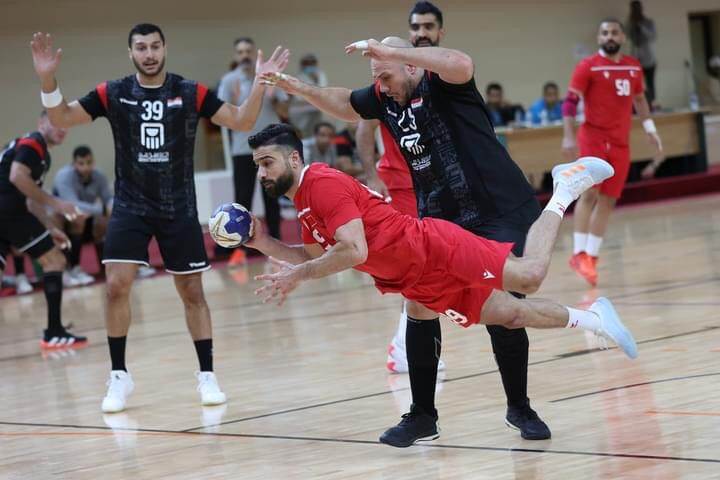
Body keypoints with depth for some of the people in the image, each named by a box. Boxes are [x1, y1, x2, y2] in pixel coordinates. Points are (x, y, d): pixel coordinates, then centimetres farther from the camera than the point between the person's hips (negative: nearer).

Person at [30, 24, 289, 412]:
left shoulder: (191, 93, -4)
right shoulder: (112, 94, -2)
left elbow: (241, 122, -4)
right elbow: (62, 119, -2)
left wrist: (260, 84, -19)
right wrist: (47, 79, -19)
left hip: (179, 208, 0)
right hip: (130, 206, 0)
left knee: (191, 292, 4)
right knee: (116, 286, -11)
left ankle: (206, 375, 16)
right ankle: (119, 376, 2)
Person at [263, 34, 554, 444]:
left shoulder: (441, 84, -14)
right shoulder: (385, 98, 6)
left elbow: (462, 65, -39)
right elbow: (346, 106, 27)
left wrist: (390, 51, -38)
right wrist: (301, 88, 15)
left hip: (503, 213, -7)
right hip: (439, 220, 7)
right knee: (419, 306, 0)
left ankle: (520, 409, 11)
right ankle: (422, 414, 11)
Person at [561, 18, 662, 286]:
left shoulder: (634, 67, 10)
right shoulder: (587, 67, -6)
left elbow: (639, 99, 25)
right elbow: (570, 102, -9)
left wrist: (650, 129, 18)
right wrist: (568, 137, -18)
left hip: (620, 143, 5)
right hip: (593, 138, -5)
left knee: (607, 201, 3)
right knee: (589, 194, -14)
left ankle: (591, 257, 7)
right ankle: (579, 254, -13)